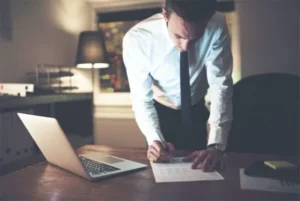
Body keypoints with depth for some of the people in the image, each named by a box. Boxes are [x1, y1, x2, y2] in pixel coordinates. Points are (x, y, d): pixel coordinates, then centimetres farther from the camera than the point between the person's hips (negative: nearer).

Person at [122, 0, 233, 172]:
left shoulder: (217, 27, -30)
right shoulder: (137, 39, -32)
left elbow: (221, 86, -29)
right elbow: (142, 100, -26)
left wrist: (216, 145, -40)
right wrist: (155, 140, -43)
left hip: (196, 111, 2)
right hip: (161, 112, -1)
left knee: (199, 169, 12)